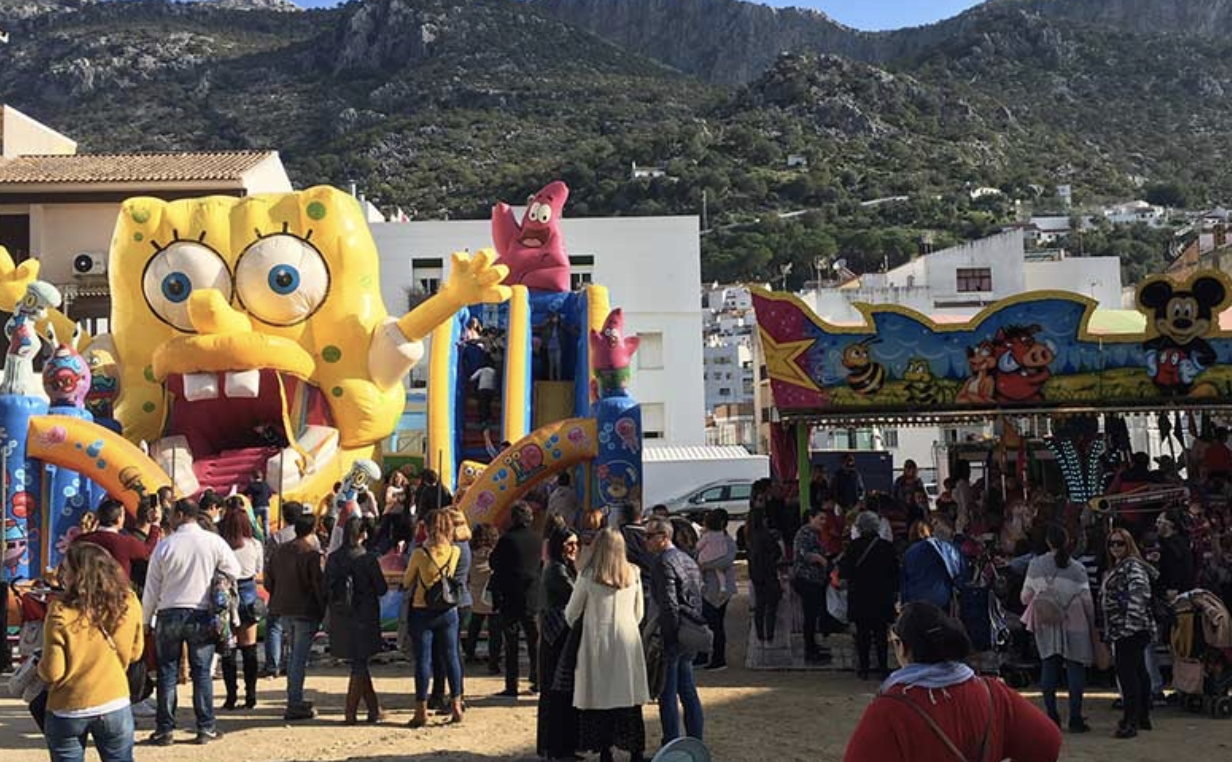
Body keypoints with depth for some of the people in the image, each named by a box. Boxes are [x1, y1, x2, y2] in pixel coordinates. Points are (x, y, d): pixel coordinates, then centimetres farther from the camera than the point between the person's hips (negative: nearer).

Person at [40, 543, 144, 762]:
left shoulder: (61, 612, -19)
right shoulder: (128, 604, -8)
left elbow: (52, 672, -14)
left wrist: (40, 667, 7)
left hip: (68, 710, -3)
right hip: (115, 706, 3)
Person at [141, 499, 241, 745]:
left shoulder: (165, 545, -6)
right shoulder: (215, 542, -5)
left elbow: (152, 587, -1)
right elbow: (234, 572, 4)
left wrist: (146, 619, 10)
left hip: (169, 614, 0)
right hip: (202, 614, 1)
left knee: (167, 672, 8)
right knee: (201, 672, 7)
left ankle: (165, 729, 10)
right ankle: (206, 728, 8)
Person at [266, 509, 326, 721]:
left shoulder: (279, 551, 8)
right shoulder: (312, 553, -14)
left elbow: (268, 581, 12)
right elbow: (319, 584, -15)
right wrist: (324, 608, -6)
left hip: (284, 611, 7)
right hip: (306, 611, -7)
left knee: (294, 655, 19)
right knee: (300, 658, -3)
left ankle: (295, 701, 25)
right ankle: (294, 705, -2)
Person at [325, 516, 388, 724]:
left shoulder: (333, 558, -1)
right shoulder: (368, 558, -13)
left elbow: (326, 588, 4)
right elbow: (382, 589, -8)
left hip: (340, 619, 4)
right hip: (364, 618, -4)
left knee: (358, 665, 15)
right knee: (359, 666, 6)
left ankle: (374, 709, 20)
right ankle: (350, 712, 4)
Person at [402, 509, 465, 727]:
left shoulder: (420, 553, -13)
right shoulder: (455, 552, -4)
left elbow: (406, 583, -1)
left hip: (422, 612, -3)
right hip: (448, 611, 3)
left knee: (423, 660, 2)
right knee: (451, 657, 10)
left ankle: (422, 710, 5)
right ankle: (456, 706, 14)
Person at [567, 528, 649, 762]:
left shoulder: (589, 576, -6)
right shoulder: (633, 573, 1)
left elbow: (571, 613, 4)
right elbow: (639, 613, 11)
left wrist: (576, 629, 23)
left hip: (597, 641, -2)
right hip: (627, 641, 2)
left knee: (600, 698, 6)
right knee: (629, 699, 8)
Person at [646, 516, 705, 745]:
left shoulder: (664, 562, -14)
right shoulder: (687, 559, 14)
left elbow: (669, 604, -20)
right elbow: (697, 598, 18)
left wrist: (668, 636, -16)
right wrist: (693, 626, 18)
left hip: (672, 634, -9)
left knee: (667, 695, -2)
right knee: (688, 691, 15)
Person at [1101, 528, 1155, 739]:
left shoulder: (1133, 565, -9)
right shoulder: (1115, 568, 20)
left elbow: (1140, 592, -23)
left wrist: (1131, 620, -28)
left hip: (1131, 629, -10)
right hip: (1121, 629, 10)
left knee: (1127, 672, -12)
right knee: (1138, 671, 15)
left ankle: (1130, 720, -12)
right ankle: (1143, 717, 23)